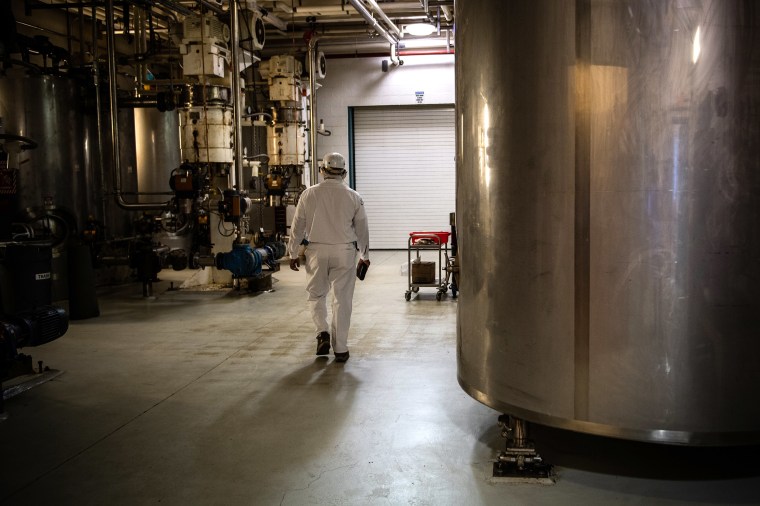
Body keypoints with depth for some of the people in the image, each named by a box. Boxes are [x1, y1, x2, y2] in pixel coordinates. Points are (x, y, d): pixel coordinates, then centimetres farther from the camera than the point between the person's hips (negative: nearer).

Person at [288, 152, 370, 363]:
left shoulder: (309, 194, -2)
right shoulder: (353, 197, -1)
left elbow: (297, 226, 1)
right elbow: (362, 229, 5)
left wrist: (293, 253, 12)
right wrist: (364, 256, 18)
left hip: (317, 251, 0)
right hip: (344, 252, 0)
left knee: (317, 295, 18)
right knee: (342, 300, 6)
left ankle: (322, 332, -1)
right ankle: (340, 349, 10)